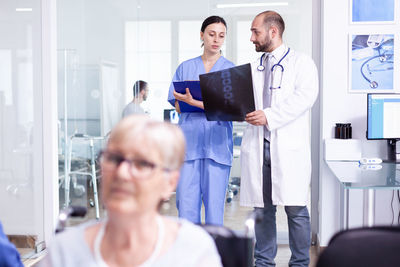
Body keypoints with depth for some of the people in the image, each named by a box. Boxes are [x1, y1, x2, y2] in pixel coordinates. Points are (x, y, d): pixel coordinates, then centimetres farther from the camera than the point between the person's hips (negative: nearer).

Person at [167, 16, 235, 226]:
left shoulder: (230, 69, 8)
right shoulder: (186, 67, 15)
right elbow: (176, 104, 7)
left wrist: (194, 102, -18)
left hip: (217, 143, -2)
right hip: (189, 140, 2)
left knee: (214, 205, 0)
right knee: (186, 203, 0)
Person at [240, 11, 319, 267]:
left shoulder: (301, 62, 4)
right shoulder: (253, 68, 22)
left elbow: (305, 96, -12)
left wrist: (269, 116, -19)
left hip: (289, 147, -5)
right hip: (257, 145, 5)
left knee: (295, 209, -3)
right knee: (263, 208, 8)